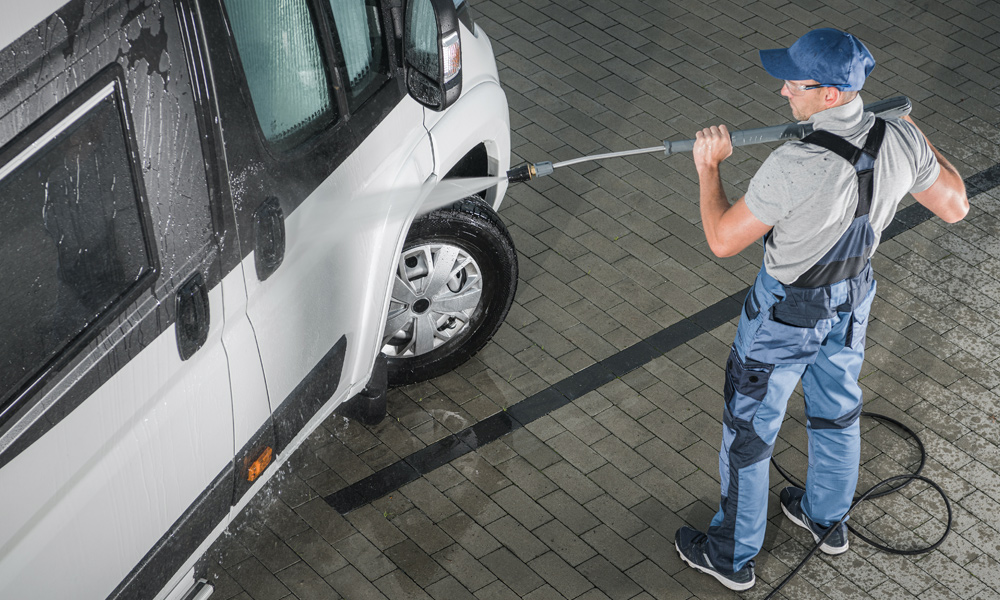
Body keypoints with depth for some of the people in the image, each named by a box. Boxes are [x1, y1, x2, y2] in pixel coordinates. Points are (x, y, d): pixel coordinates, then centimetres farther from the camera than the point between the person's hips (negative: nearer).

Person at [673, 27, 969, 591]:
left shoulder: (795, 167, -38)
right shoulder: (900, 140, -19)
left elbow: (723, 240, -27)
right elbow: (955, 206, -2)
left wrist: (709, 167, -12)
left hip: (787, 312, -6)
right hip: (854, 294, 6)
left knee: (748, 427, 14)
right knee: (837, 406, 29)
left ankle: (733, 555, 32)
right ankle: (827, 518, 52)